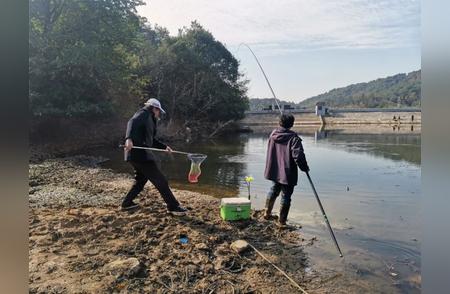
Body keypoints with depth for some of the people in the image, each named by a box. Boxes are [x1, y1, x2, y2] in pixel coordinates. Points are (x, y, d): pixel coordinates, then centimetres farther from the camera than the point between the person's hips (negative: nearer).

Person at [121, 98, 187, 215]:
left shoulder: (149, 119, 24)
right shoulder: (144, 113, -4)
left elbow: (151, 140, 30)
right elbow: (132, 122, -25)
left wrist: (164, 147, 28)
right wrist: (129, 138, -41)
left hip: (139, 153, 10)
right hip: (139, 153, -10)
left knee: (141, 180, 24)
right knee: (160, 181, -6)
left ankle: (127, 203, 32)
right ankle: (173, 206, -1)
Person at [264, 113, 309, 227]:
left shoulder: (273, 134, 1)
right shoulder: (293, 138, -19)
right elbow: (298, 156, -24)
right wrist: (305, 168, -10)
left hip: (274, 170, 7)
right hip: (287, 173, -6)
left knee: (273, 190, 26)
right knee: (286, 196, 5)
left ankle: (267, 213, 36)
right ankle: (282, 221, 14)